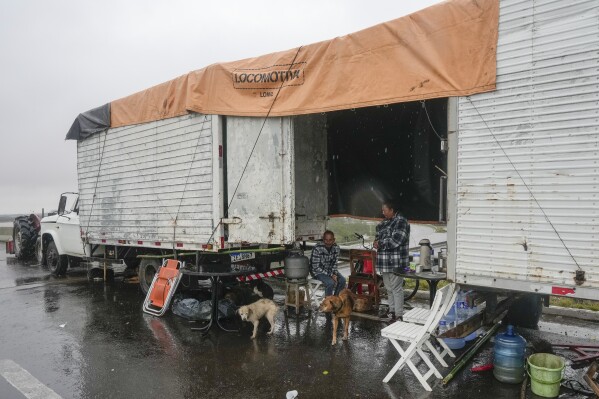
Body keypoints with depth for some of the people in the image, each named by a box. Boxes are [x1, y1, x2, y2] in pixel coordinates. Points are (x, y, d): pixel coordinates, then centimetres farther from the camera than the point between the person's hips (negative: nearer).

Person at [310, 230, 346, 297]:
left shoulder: (336, 247, -8)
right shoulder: (317, 249, -25)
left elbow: (334, 263, 3)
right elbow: (316, 267, -23)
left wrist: (334, 273, -16)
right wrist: (330, 275, -26)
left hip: (329, 269, 6)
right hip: (318, 271, -6)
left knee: (342, 280, -15)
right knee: (331, 282, -29)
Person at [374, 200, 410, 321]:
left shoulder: (401, 222, -12)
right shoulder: (384, 222, 15)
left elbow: (395, 240, -21)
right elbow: (378, 235, 20)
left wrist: (380, 243, -11)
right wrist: (377, 241, -3)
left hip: (396, 262, -9)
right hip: (385, 261, 9)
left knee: (396, 288, -5)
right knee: (389, 288, 17)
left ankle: (399, 315, 1)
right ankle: (392, 311, 29)